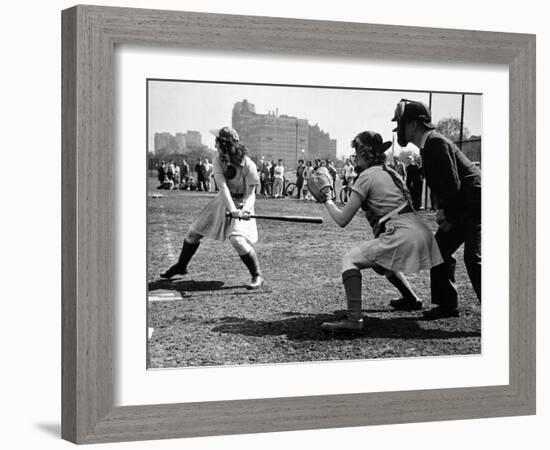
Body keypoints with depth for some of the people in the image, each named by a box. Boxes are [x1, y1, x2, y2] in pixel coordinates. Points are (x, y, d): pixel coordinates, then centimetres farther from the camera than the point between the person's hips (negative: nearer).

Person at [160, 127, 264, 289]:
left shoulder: (248, 166, -23)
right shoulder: (218, 161, -11)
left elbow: (250, 194, -19)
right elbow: (223, 187, -24)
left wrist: (245, 210, -39)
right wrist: (232, 209, -39)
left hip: (242, 204, -6)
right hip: (223, 201, 6)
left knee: (237, 239, -27)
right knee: (194, 231, 11)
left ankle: (257, 276, -13)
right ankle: (181, 266, 34)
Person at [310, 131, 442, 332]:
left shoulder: (367, 176, -3)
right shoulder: (390, 172, 20)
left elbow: (342, 219, -3)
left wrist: (326, 199, 14)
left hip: (402, 236, -9)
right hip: (420, 234, 9)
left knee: (350, 259, -7)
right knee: (380, 260, 34)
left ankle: (354, 319, -22)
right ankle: (411, 299, 43)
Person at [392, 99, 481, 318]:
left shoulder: (436, 143, -19)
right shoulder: (428, 145, 12)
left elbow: (453, 184, -23)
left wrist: (449, 217, -13)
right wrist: (442, 210, 2)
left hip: (475, 205, -10)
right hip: (459, 209, 11)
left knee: (473, 259, -18)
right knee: (439, 249, 11)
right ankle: (448, 305, 18)